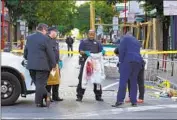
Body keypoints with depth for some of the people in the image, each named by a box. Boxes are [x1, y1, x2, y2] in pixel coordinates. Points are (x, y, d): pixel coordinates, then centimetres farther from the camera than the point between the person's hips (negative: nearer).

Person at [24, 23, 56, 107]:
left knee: (37, 83, 14)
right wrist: (53, 65, 1)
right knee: (40, 84, -1)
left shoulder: (29, 38, 10)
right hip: (42, 65, -6)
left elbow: (25, 51, 17)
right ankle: (39, 102, 1)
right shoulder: (45, 39, -9)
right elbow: (50, 53, -8)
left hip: (31, 65, 6)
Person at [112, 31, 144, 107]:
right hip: (138, 61, 6)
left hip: (128, 61, -6)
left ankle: (120, 100, -18)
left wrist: (121, 61, -1)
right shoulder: (137, 41, 30)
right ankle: (134, 101, 7)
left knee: (123, 81, -10)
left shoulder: (125, 38, 10)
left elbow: (121, 50, -2)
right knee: (133, 82, 10)